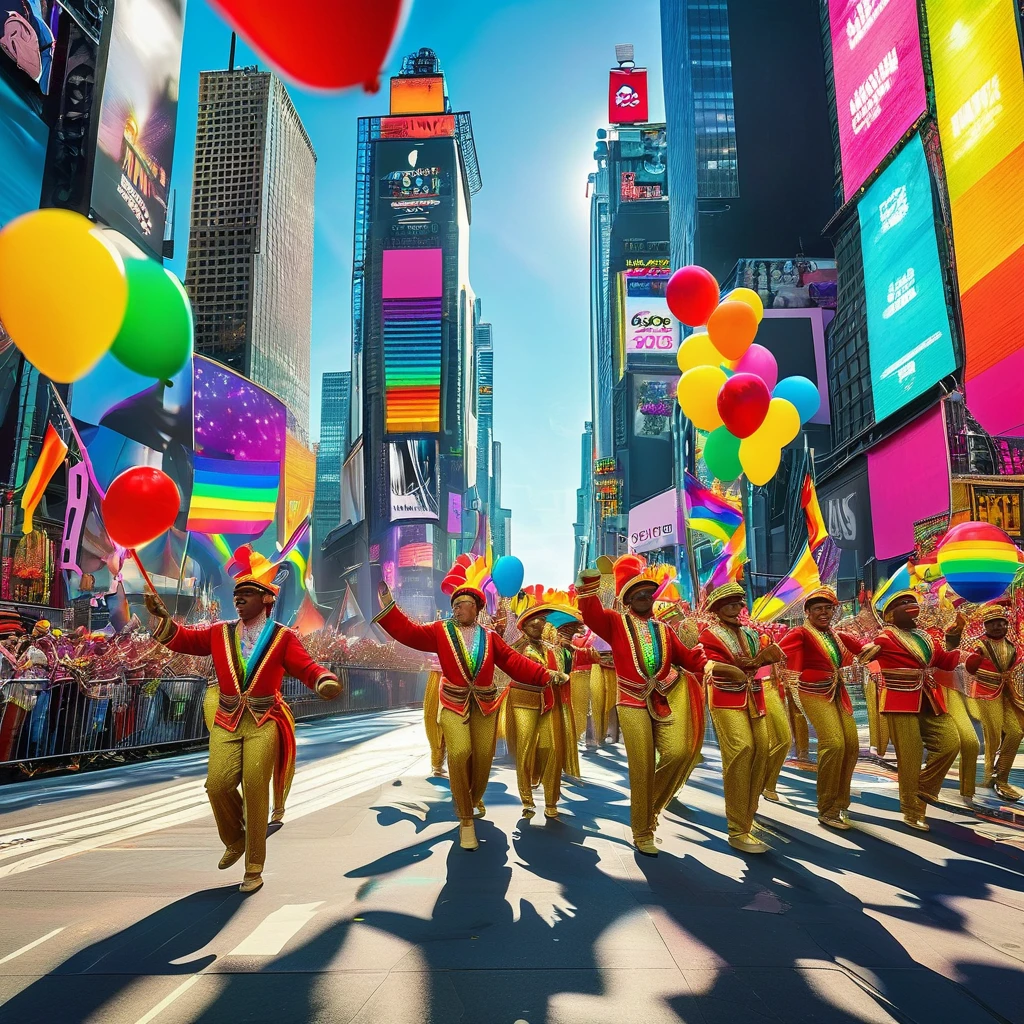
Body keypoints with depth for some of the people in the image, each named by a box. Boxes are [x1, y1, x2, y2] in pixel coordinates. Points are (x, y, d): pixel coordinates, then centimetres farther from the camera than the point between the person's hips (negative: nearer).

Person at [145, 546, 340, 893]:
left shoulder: (282, 638, -2)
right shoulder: (220, 633, 7)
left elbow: (307, 667, -10)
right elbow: (182, 640, 9)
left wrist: (326, 682, -32)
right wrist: (163, 615, -8)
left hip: (264, 724, -3)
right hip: (227, 723, 3)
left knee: (255, 789, -6)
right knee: (218, 783, -9)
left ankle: (254, 869, 10)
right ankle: (235, 841, 24)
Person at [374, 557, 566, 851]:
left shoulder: (489, 637, 5)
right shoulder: (441, 632, 1)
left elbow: (515, 662, 2)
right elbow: (407, 632, -6)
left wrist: (546, 675, -6)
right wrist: (386, 605, -15)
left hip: (485, 705, 2)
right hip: (454, 703, -2)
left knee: (483, 757, 6)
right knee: (459, 753, -20)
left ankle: (474, 798, 42)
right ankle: (466, 819, -4)